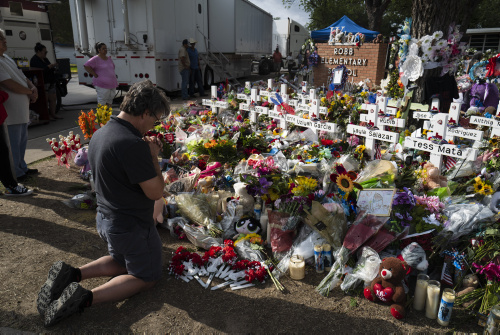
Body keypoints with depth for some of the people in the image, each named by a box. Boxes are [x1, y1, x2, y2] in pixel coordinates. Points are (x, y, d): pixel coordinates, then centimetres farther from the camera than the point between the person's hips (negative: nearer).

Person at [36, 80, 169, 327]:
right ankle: (87, 298, -2)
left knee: (121, 261, 33)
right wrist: (153, 157, -11)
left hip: (105, 219, 9)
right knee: (146, 276, 15)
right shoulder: (132, 144, -30)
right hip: (131, 227, -8)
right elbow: (155, 192, -24)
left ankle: (71, 274, 14)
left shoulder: (99, 134, 0)